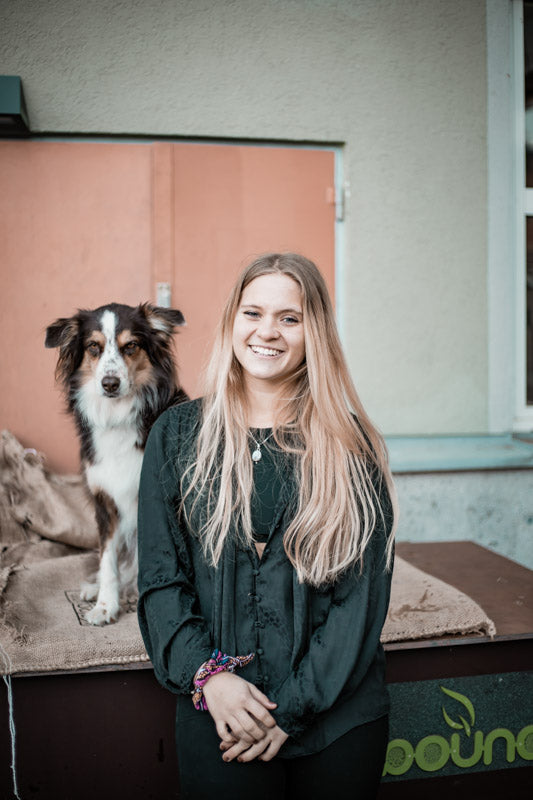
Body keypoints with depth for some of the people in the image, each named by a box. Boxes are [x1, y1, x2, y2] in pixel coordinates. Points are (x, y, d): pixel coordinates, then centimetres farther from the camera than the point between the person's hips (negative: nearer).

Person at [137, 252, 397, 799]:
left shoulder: (350, 446, -4)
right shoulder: (177, 435, 0)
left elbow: (365, 592, -6)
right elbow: (159, 577, -1)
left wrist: (291, 708, -11)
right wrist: (206, 674, -14)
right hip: (217, 712, 0)